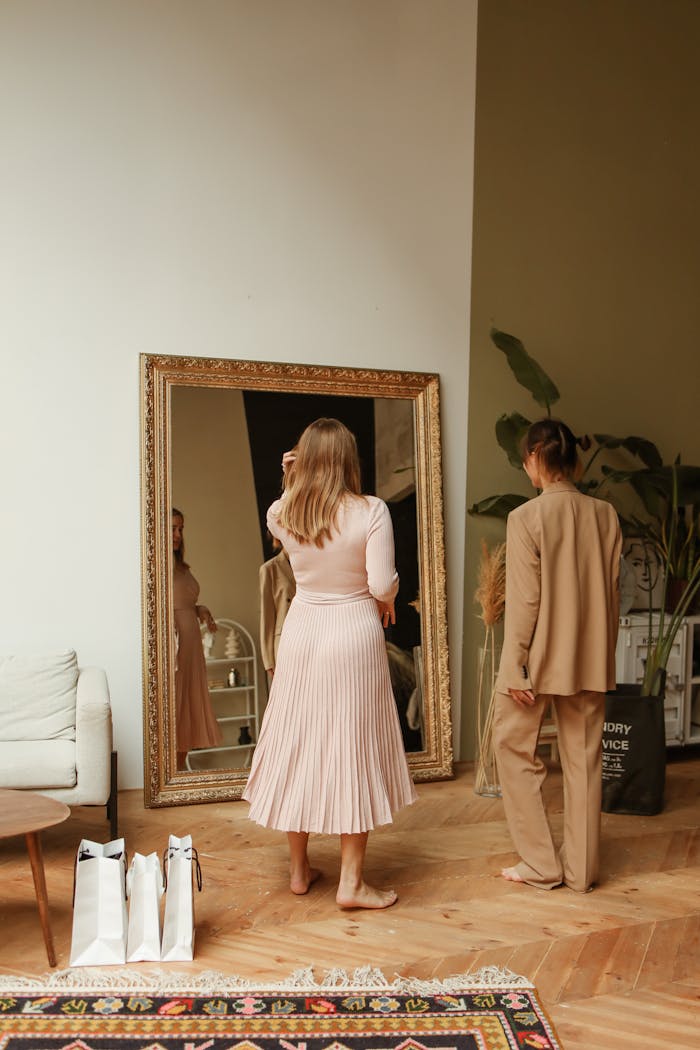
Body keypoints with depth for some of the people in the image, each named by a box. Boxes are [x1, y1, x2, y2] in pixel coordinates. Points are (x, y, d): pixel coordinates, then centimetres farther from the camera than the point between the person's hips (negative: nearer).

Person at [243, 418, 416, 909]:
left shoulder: (282, 514, -3)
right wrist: (387, 602, 5)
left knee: (298, 744, 13)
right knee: (353, 751, 4)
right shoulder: (371, 511, -13)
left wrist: (290, 484, 8)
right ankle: (351, 881, 10)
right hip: (354, 634, -3)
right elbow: (382, 584, -16)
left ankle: (299, 869, 25)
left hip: (301, 633, 4)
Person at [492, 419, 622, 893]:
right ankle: (582, 868, 22)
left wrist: (515, 669, -10)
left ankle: (541, 865, 15)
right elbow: (613, 592, 5)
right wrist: (604, 652, 15)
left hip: (540, 658, -5)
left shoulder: (526, 517, -15)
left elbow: (524, 601, -15)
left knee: (516, 751, 12)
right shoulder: (605, 515, 0)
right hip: (590, 659, 5)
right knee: (584, 760, 13)